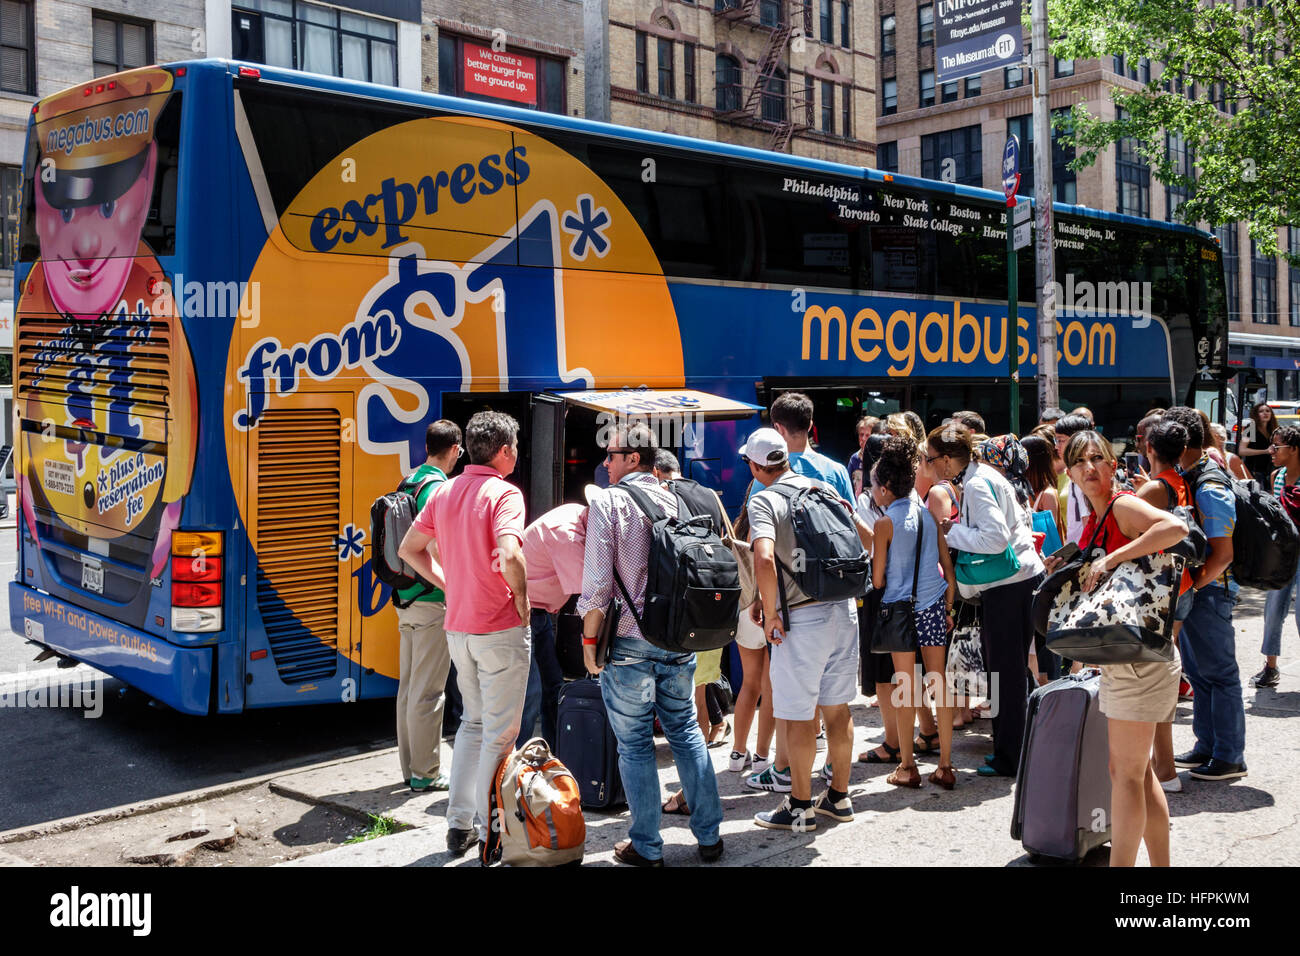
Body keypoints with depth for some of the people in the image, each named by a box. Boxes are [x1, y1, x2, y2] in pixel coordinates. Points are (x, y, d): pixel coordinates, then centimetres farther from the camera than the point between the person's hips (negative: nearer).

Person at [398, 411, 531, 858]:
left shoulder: (443, 491, 8)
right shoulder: (504, 493, -15)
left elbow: (409, 548, 14)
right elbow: (509, 557, -30)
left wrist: (450, 585, 12)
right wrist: (522, 601, -14)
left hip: (458, 627, 7)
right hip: (501, 628, -7)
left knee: (473, 722, 20)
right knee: (499, 733, 3)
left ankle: (459, 825, 23)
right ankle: (492, 833, 10)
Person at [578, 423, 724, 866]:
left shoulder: (608, 501, -9)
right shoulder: (677, 499, 6)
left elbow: (598, 580, -14)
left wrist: (589, 638, -4)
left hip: (629, 641, -5)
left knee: (634, 744, 5)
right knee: (685, 731, 16)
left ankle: (646, 846, 12)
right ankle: (709, 836, 21)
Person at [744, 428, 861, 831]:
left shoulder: (764, 500, -11)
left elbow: (764, 560, -26)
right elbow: (865, 537, 15)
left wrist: (770, 612, -14)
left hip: (802, 618, -6)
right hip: (844, 608, 7)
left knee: (798, 715, 5)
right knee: (838, 707, 16)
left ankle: (800, 807, 15)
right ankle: (839, 797, 28)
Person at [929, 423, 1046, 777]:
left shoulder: (976, 485, -16)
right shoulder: (984, 475, 13)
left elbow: (995, 538, -25)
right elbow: (1020, 519, 22)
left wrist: (951, 531, -14)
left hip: (1007, 586, -10)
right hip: (1022, 576, 10)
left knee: (1006, 671, -2)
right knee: (1011, 668, 17)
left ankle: (1009, 758, 6)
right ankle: (1014, 747, 26)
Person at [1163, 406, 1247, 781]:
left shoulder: (1209, 490, -20)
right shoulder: (1186, 479, 9)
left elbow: (1223, 555, -22)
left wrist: (1191, 585, -18)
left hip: (1208, 592, -10)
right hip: (1190, 591, 10)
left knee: (1219, 673, 0)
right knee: (1197, 672, 17)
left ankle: (1230, 757, 10)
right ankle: (1206, 748, 28)